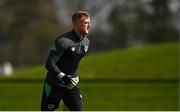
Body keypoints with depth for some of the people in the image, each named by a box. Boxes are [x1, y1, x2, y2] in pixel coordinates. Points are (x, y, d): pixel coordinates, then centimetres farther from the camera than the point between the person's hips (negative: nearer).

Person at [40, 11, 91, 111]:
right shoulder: (63, 41, -22)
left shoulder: (86, 42, 3)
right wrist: (62, 76, -38)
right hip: (54, 85, -6)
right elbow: (49, 64, -26)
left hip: (71, 84, 6)